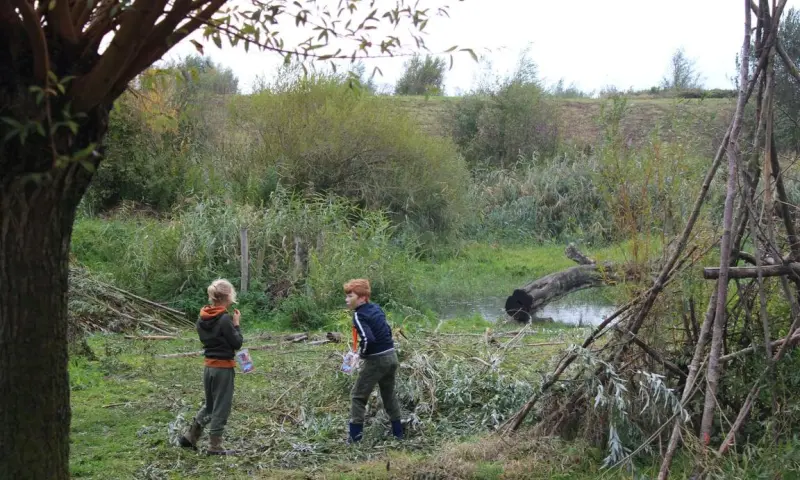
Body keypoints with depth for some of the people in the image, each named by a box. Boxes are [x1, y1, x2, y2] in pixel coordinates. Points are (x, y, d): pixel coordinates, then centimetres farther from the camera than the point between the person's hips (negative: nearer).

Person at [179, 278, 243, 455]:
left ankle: (190, 437, 25)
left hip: (209, 366, 7)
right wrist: (236, 325, -3)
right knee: (221, 407, 5)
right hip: (223, 368, -7)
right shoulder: (225, 319, -19)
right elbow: (237, 343, -14)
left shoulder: (202, 318, 3)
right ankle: (214, 447, 11)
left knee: (209, 405, 22)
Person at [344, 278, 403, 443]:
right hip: (392, 356, 8)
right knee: (389, 395, 21)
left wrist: (361, 353, -11)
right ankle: (397, 432, 27)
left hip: (376, 360, -8)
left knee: (358, 396, 4)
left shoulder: (359, 315, -15)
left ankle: (355, 436, 2)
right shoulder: (376, 308, 10)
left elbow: (368, 339, -26)